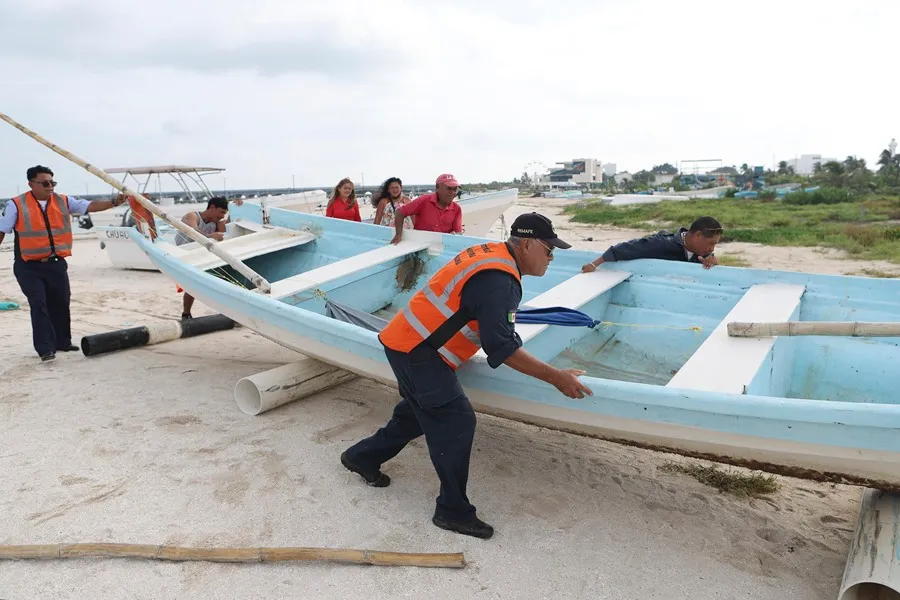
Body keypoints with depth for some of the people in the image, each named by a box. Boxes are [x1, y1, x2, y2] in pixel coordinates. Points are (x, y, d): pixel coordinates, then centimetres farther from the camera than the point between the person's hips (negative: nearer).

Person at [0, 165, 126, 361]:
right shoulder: (17, 205, -4)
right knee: (39, 305, -7)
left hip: (56, 264, 4)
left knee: (61, 304, 11)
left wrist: (113, 202, -19)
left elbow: (90, 206, -3)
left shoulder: (64, 201, 5)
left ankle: (62, 342, 26)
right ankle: (45, 348, -2)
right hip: (29, 267, -4)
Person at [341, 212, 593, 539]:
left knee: (417, 414, 23)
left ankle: (362, 456, 43)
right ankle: (453, 511, 8)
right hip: (417, 351, -10)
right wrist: (555, 377, -21)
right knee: (456, 423, -6)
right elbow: (502, 349, -26)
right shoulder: (500, 281, -24)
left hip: (408, 341, 10)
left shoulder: (491, 252, 6)